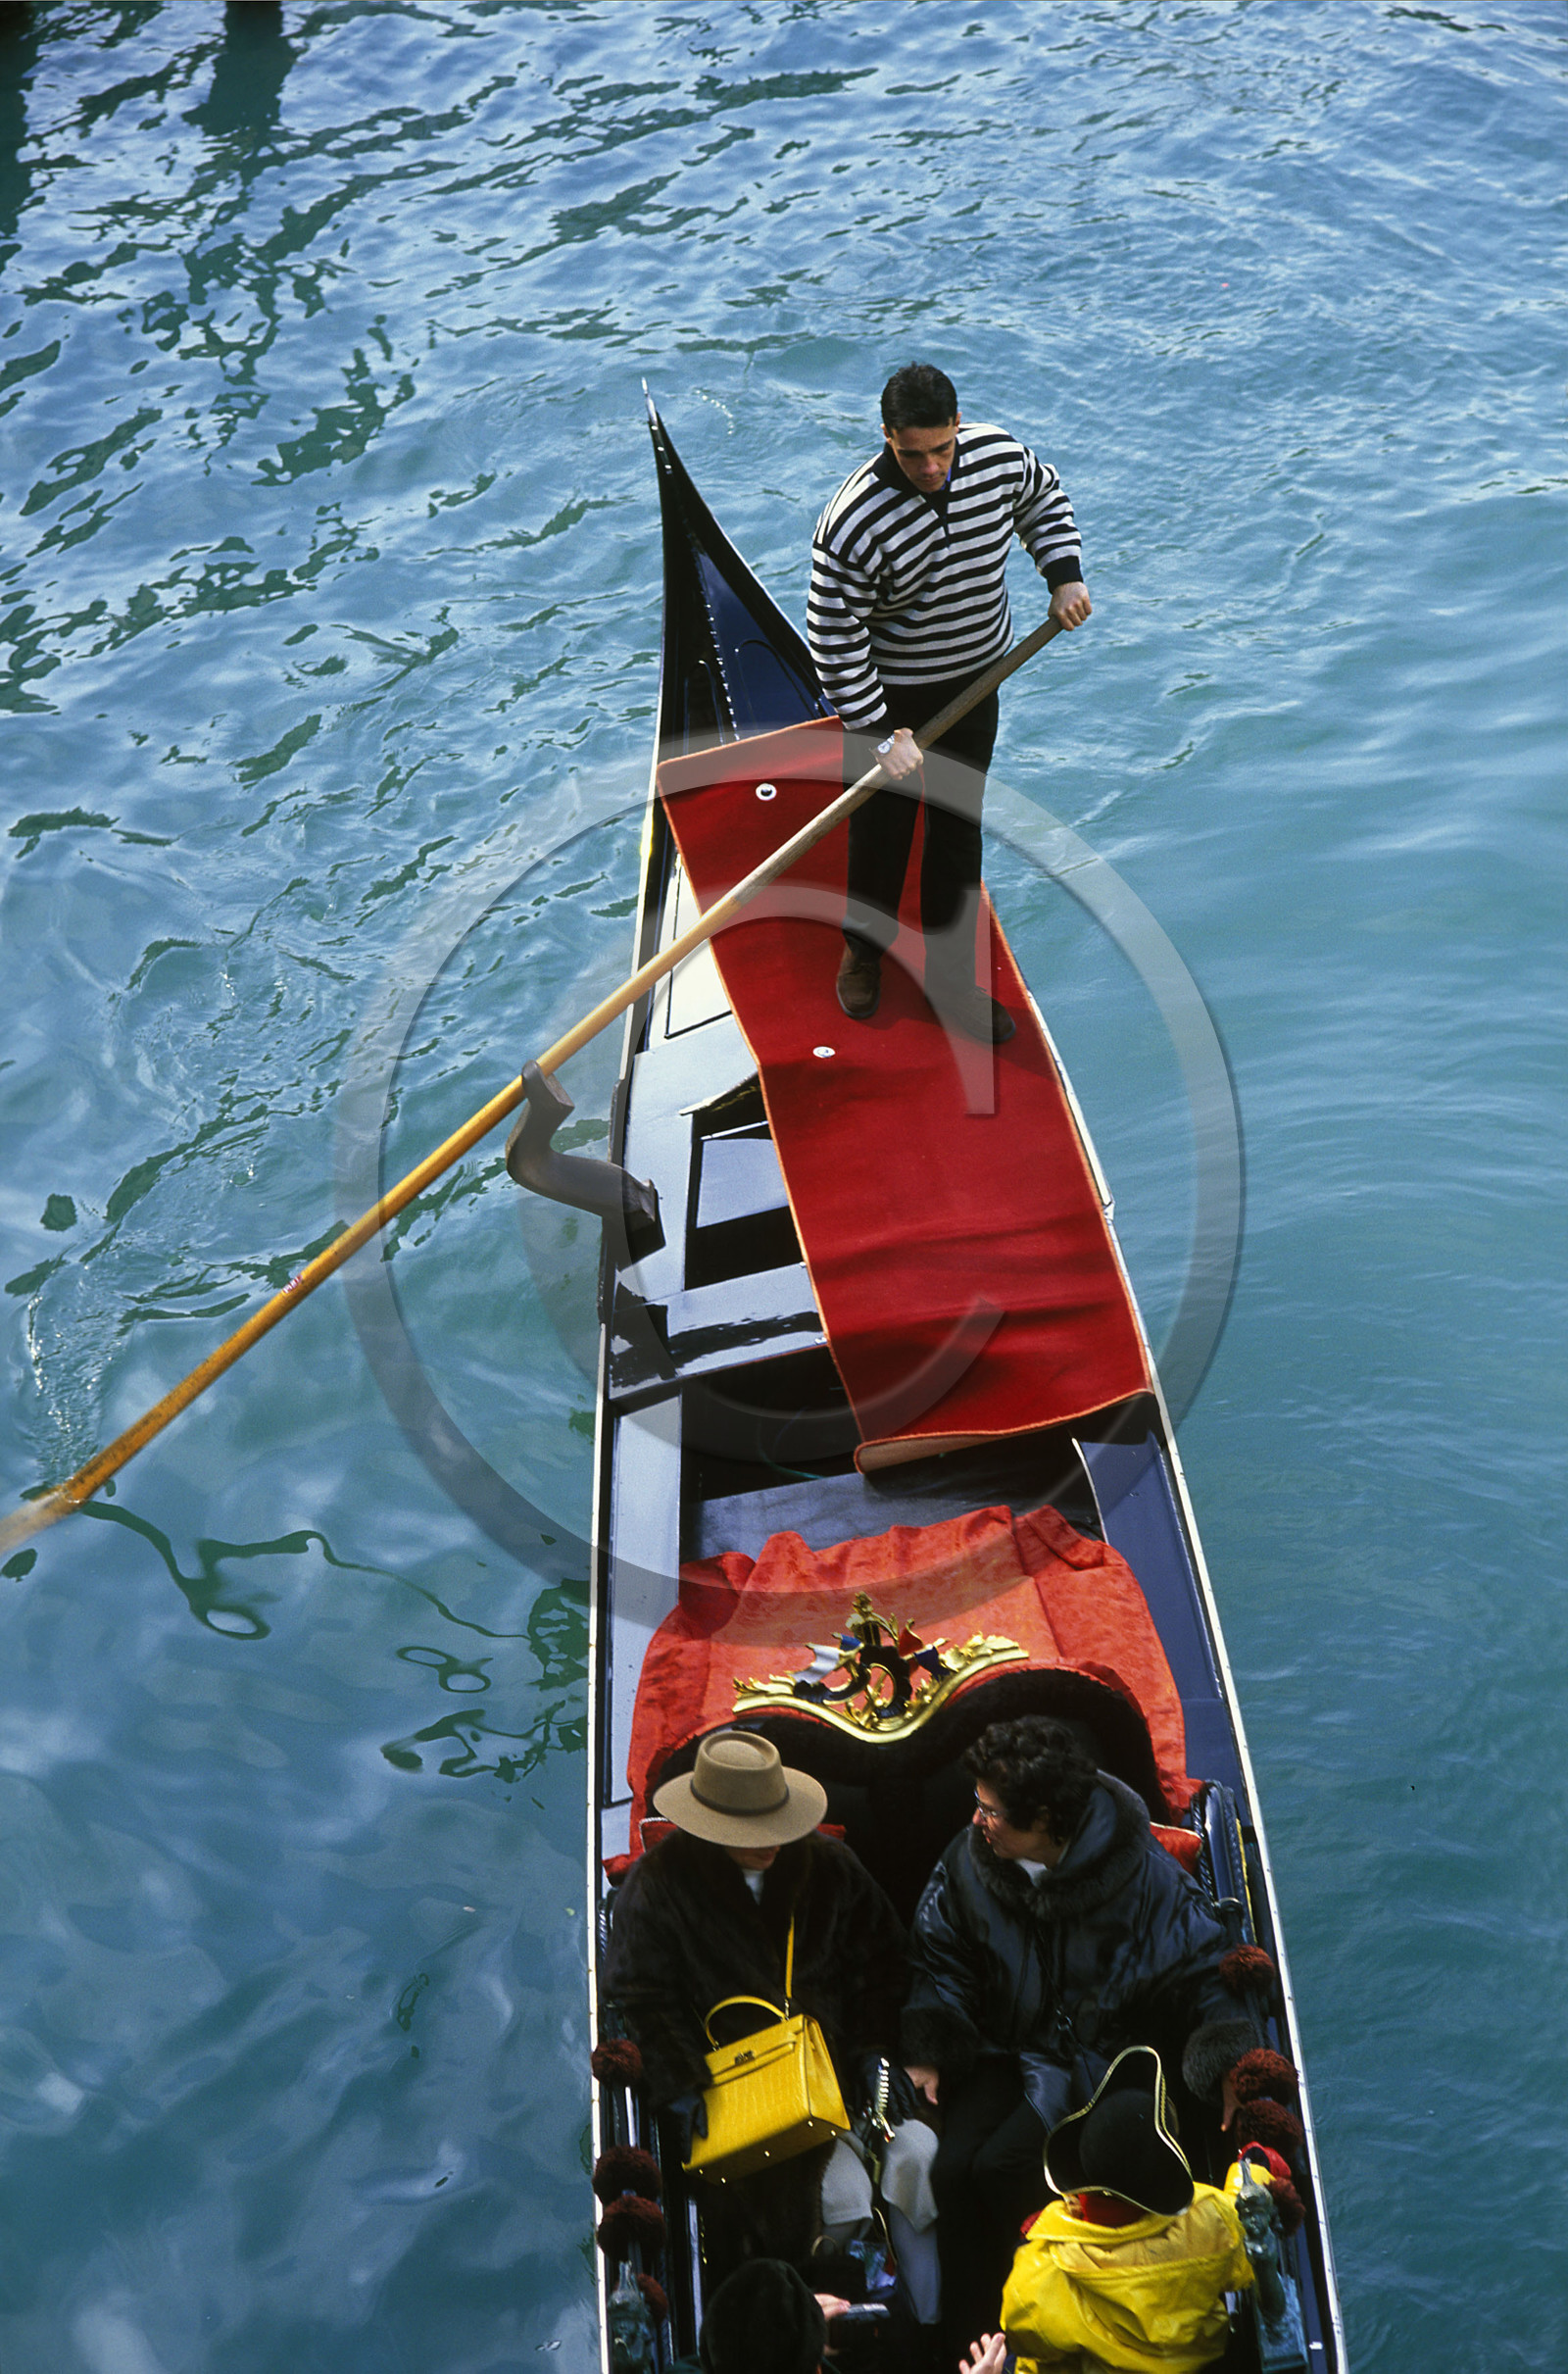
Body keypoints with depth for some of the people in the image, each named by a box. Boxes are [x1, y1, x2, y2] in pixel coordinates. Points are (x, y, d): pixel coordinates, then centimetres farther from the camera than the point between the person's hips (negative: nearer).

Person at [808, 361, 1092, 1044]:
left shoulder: (1000, 456, -15)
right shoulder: (854, 524, -30)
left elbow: (1044, 497, 11)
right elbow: (835, 641, -23)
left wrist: (1064, 575, -1)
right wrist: (881, 735, -23)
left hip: (975, 680, 4)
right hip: (889, 692, -4)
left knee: (959, 834, 13)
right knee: (880, 831, 12)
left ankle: (952, 977, 27)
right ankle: (863, 951, 39)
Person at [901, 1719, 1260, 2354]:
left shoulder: (1140, 1872, -17)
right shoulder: (968, 1861, -5)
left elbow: (1200, 1975, -10)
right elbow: (940, 1965, 7)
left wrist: (1233, 2070, -21)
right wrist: (927, 2055, -6)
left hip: (1097, 2054, -4)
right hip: (1004, 2048, 4)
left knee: (999, 2168, -25)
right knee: (953, 2167, -22)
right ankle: (964, 2333, -5)